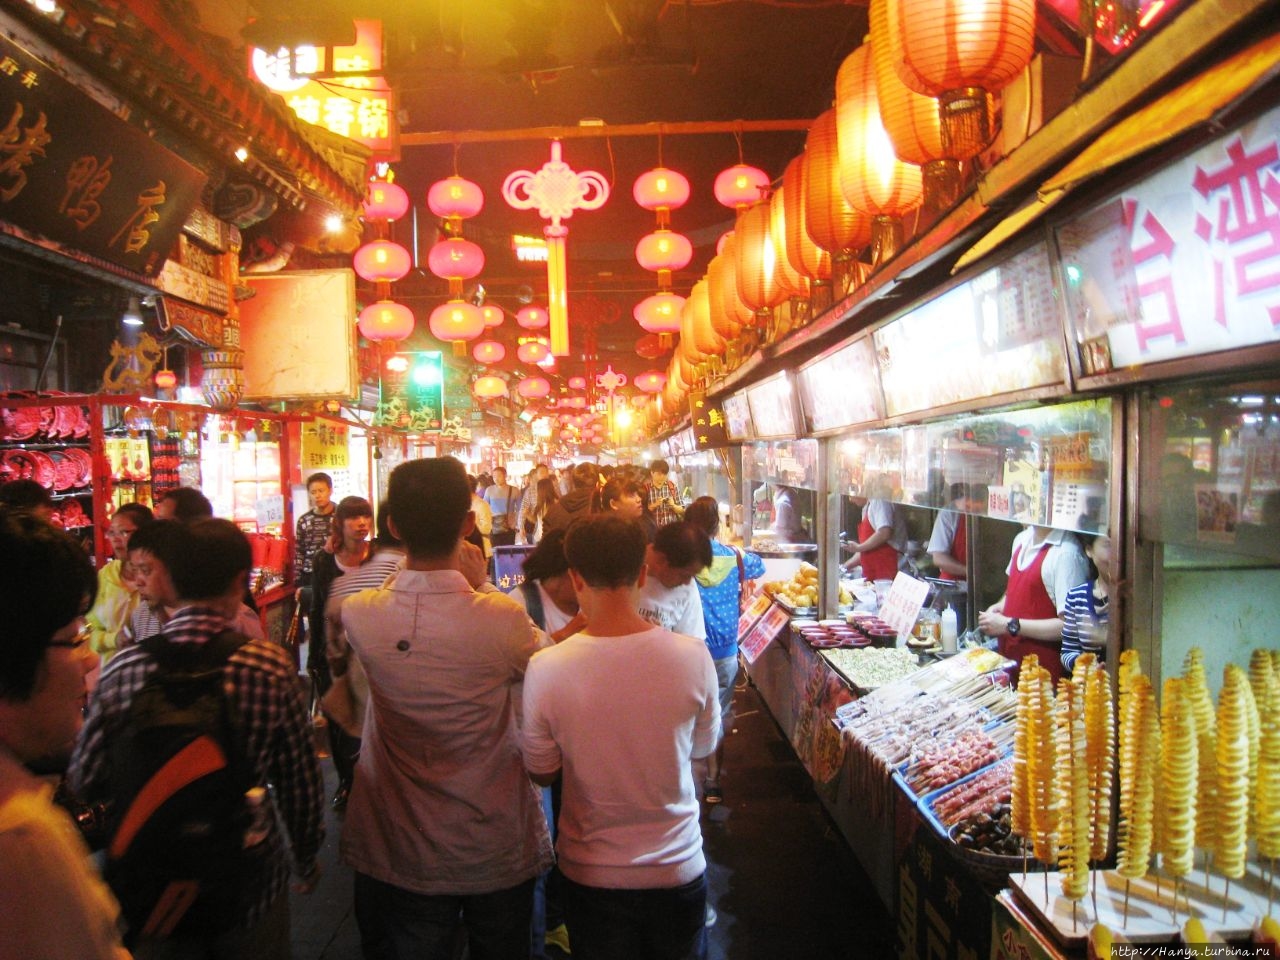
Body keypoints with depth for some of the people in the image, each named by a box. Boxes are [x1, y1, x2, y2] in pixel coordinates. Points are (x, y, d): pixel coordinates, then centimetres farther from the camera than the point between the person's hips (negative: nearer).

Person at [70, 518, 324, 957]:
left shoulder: (123, 670, -16)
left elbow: (84, 781, -8)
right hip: (252, 886, -1)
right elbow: (299, 778, -12)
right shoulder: (272, 666, -20)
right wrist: (307, 857, 5)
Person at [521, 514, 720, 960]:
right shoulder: (693, 656, -20)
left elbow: (542, 772, -7)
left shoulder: (545, 668, -22)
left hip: (591, 875, -1)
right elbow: (703, 746, -2)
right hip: (677, 869, 1)